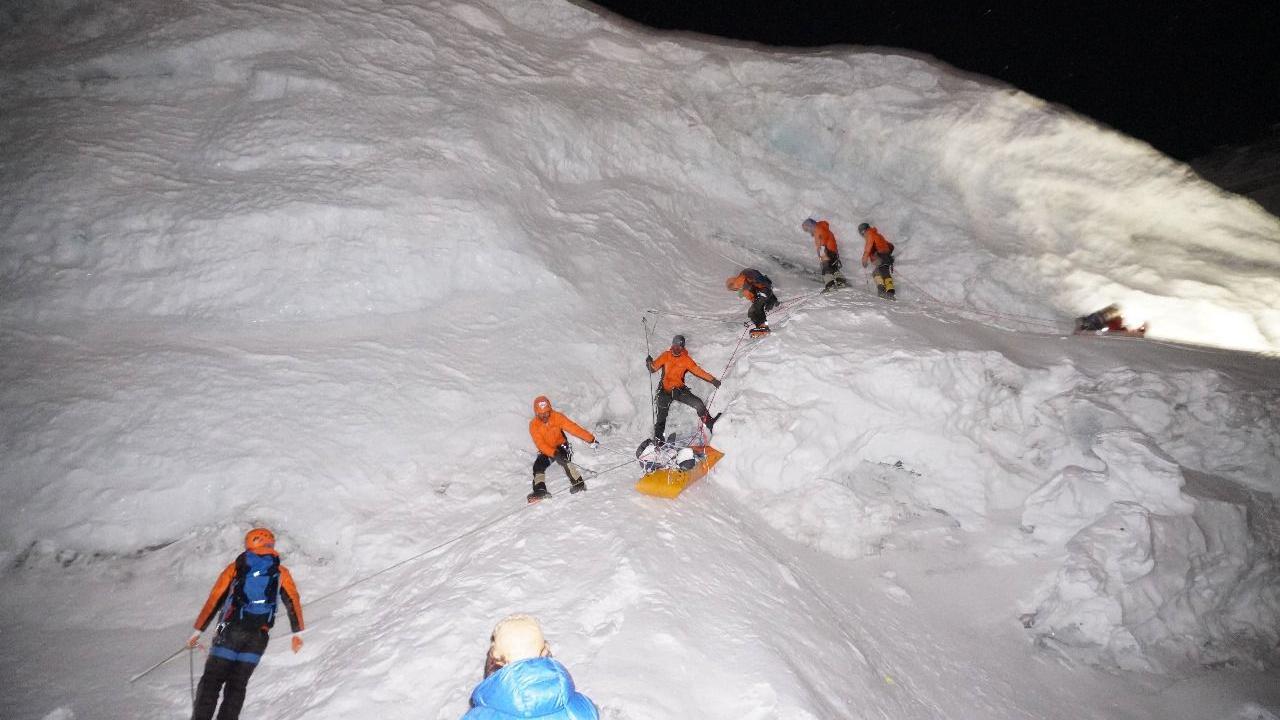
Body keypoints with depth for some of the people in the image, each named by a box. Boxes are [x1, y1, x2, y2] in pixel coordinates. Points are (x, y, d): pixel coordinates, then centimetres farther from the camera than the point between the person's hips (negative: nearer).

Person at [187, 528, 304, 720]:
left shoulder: (235, 568, 8)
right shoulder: (281, 572, 10)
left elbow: (214, 600, 6)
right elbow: (293, 601, 4)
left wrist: (198, 630, 11)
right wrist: (297, 632, 7)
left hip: (230, 631, -1)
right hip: (259, 636, 1)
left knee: (212, 680, 7)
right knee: (237, 685, 10)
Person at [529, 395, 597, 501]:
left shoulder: (557, 417, -20)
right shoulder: (533, 425, -18)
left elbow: (573, 428, -24)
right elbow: (540, 444, -26)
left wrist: (591, 439, -31)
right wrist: (554, 454, -41)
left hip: (561, 446, -2)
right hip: (546, 450, 2)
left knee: (564, 460, -30)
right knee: (538, 466, -19)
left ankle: (578, 483, -30)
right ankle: (540, 490, -15)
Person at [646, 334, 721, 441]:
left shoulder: (686, 359, 1)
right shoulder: (666, 356, 0)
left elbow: (698, 371, -1)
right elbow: (653, 368, -2)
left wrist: (712, 379, -9)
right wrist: (650, 363, -25)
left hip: (679, 390, 1)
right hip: (665, 390, -1)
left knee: (698, 403, -13)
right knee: (662, 415, -5)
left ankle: (710, 423, 2)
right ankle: (657, 439, 5)